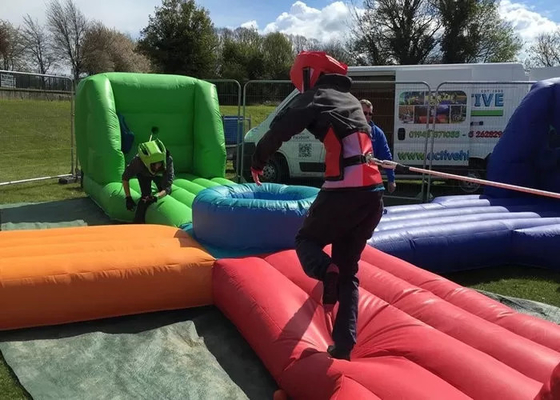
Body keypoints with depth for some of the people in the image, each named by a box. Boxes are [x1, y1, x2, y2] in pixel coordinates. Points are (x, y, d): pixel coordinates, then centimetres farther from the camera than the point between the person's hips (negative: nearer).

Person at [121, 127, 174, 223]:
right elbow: (125, 178, -25)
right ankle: (138, 223, -12)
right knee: (145, 196, -21)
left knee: (167, 193, 14)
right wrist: (128, 198, -29)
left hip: (160, 174, 2)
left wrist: (156, 197, -59)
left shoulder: (168, 160, -44)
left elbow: (167, 188, -41)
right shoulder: (137, 161, -44)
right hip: (143, 174, -2)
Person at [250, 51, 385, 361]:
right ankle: (343, 346, 9)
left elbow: (279, 130, -1)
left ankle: (326, 272, -16)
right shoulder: (351, 101, 25)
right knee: (349, 270, 15)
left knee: (306, 240, 18)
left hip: (344, 190, -7)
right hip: (373, 192, 7)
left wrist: (257, 162, 15)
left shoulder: (315, 97, 4)